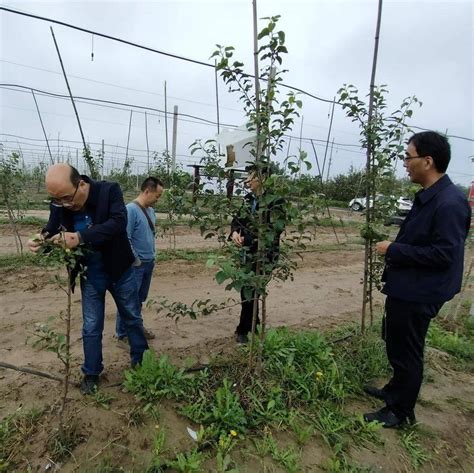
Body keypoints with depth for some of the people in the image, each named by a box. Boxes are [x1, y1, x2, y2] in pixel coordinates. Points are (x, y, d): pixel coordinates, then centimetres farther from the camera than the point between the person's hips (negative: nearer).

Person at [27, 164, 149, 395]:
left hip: (119, 271, -2)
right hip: (90, 277, 2)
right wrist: (41, 240, -26)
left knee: (133, 319, 15)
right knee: (91, 328, 13)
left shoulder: (109, 190, -22)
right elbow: (52, 229, -2)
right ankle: (91, 374, 35)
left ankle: (141, 363, 37)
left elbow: (118, 222, -35)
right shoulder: (59, 204, -12)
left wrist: (79, 237, -45)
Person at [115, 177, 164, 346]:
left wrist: (152, 257, 14)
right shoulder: (131, 209, -18)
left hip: (149, 263, 8)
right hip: (135, 265, -8)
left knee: (140, 299, 20)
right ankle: (122, 335, 17)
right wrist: (136, 261, -13)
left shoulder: (151, 211, 7)